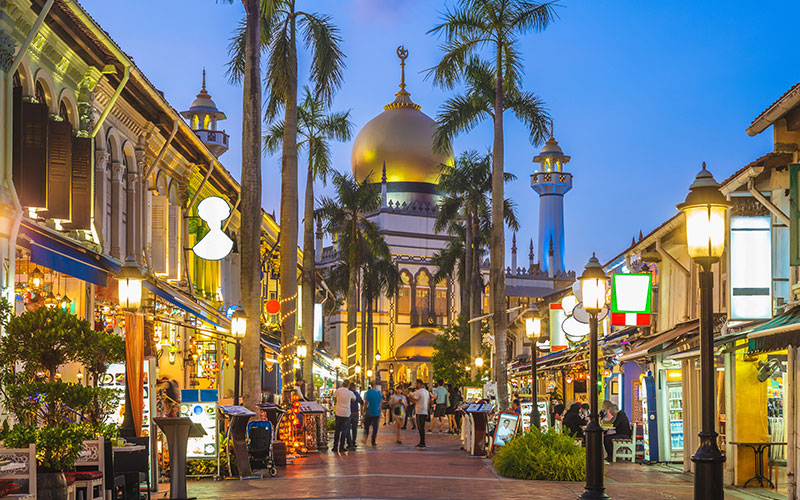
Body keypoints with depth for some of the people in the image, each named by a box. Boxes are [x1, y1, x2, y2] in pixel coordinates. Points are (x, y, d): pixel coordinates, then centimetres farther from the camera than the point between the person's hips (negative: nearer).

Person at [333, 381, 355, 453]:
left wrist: (340, 387, 25)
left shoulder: (338, 391, -6)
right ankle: (341, 447, 3)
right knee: (344, 431, 4)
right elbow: (354, 398, 13)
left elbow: (334, 395, 17)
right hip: (346, 414, -2)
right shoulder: (350, 393, -8)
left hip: (338, 413, 2)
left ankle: (335, 446, 14)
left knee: (337, 430, 11)